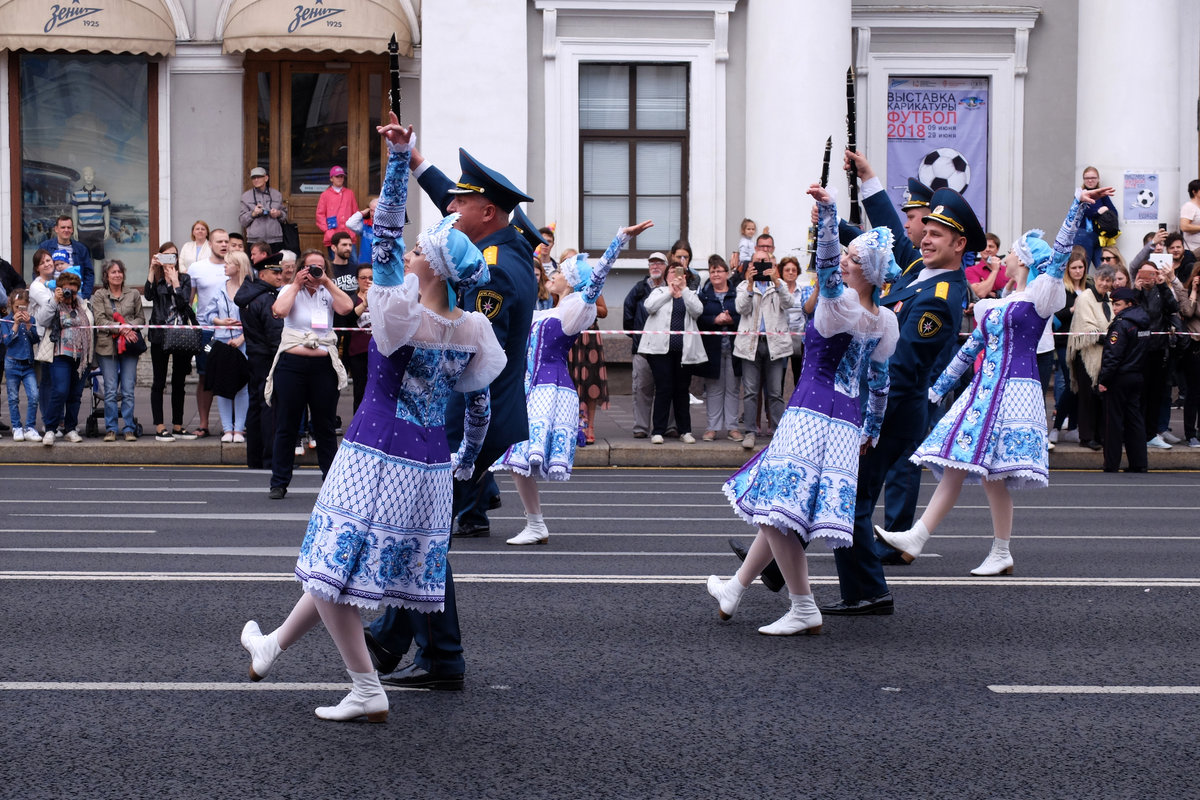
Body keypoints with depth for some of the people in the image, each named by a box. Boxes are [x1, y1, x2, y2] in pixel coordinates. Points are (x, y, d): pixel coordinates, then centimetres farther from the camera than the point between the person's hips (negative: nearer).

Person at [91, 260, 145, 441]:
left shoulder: (133, 294, 11)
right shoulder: (99, 295, 5)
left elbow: (141, 318, 11)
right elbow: (100, 320, -3)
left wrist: (129, 327, -9)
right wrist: (120, 329, -15)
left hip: (129, 345, 1)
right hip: (107, 345, -1)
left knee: (128, 390, 0)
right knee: (110, 391, -1)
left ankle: (129, 429, 5)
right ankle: (111, 429, 4)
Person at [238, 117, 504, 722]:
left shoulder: (402, 312, -16)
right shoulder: (471, 333, 1)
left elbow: (386, 233, -15)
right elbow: (478, 406, 12)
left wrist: (398, 157, -13)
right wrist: (465, 462, 27)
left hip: (376, 457, -7)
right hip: (431, 464, 7)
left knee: (334, 564, 4)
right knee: (340, 567, 18)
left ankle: (367, 691, 2)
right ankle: (273, 646, 37)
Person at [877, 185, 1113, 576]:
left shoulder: (1040, 295, 0)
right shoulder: (997, 303, 21)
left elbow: (1060, 251, -12)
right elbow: (971, 347, 24)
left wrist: (1079, 205, -20)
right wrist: (936, 388, 23)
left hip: (1013, 389, -7)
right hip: (985, 389, 7)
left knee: (992, 473, -9)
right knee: (956, 464, 1)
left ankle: (1001, 553, 1)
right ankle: (916, 538, -4)